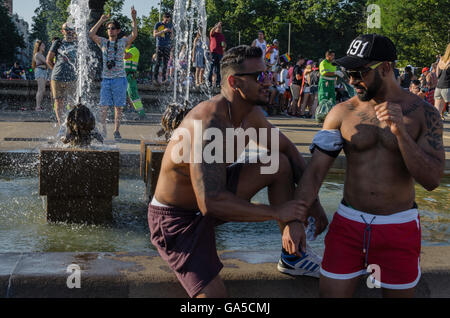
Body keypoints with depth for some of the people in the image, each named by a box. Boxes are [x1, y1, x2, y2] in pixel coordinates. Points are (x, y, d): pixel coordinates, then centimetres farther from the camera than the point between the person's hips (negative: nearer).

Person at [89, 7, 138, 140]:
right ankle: (103, 130, 8)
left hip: (119, 78, -1)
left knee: (118, 106, 1)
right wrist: (101, 21, -1)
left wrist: (134, 19, -14)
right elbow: (91, 34, -1)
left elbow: (134, 35, -6)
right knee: (103, 106, -1)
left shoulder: (123, 42, 6)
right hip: (106, 78, 2)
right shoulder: (103, 42, 11)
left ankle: (116, 131, 8)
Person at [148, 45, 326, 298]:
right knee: (214, 293, -24)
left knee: (281, 163, 1)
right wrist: (275, 211, -29)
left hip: (212, 196, 9)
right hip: (178, 218, -9)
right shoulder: (210, 122, -32)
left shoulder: (250, 114, -4)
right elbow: (211, 203, -40)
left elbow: (287, 148, 13)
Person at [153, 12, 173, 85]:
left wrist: (171, 32, -6)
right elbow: (155, 34, -6)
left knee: (166, 63, 2)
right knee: (158, 63, -10)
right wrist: (163, 31, -17)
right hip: (159, 46, -3)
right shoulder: (158, 24, 2)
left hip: (167, 46, 4)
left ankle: (164, 79, 8)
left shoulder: (170, 25, 13)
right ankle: (155, 78, -8)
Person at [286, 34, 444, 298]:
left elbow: (432, 180, -12)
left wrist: (400, 132, -25)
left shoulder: (423, 113, -5)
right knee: (331, 293, 1)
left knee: (399, 292, 13)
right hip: (348, 224, 1)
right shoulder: (342, 113, -2)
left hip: (399, 227, 0)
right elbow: (315, 170, -6)